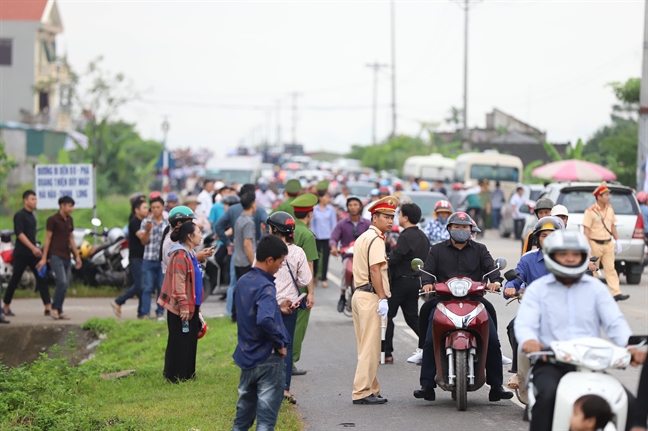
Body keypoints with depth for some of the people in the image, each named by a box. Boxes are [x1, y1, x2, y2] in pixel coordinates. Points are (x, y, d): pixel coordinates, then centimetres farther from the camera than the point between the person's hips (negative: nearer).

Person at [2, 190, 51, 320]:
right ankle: (6, 307, 13)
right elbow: (19, 234, -18)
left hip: (32, 253, 7)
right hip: (21, 253, -7)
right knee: (15, 280, 1)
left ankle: (48, 308, -7)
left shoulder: (31, 215, 14)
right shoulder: (19, 215, -10)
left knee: (42, 278, -3)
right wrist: (33, 248, -24)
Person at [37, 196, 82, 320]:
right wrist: (44, 258, -9)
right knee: (62, 282, -18)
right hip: (56, 255, -7)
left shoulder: (69, 220, 13)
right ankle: (54, 308, -5)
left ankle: (59, 311, 12)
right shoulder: (53, 220, -7)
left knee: (65, 285, 5)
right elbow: (48, 239, -7)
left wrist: (77, 256, 17)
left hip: (66, 257, 7)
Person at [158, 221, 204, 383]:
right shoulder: (180, 255, -18)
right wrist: (184, 306, -24)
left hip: (190, 306, 10)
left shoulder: (189, 254, 14)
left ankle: (187, 374, 22)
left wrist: (196, 306, 22)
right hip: (180, 308, -10)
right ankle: (175, 376, 6)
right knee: (179, 343, -2)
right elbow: (179, 284, -23)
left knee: (190, 342, 14)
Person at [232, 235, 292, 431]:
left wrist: (278, 309, 16)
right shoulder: (266, 287, -20)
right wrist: (280, 343, -22)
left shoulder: (242, 282, 6)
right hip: (268, 359, -8)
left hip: (246, 357, 8)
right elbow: (265, 320, -35)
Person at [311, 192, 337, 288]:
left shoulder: (331, 209, 2)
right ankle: (313, 276, 23)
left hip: (327, 237, 0)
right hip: (317, 237, 0)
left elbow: (334, 223, 5)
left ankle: (323, 278, 9)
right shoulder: (314, 209, 0)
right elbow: (312, 223, 5)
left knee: (325, 258, 2)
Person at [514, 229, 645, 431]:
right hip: (551, 363, -2)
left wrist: (630, 345, -18)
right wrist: (529, 340, -31)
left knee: (630, 403, -17)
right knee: (548, 395, -36)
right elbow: (525, 323, -5)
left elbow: (615, 322, 4)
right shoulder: (537, 289, 10)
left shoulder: (596, 288, 16)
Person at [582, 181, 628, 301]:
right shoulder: (590, 211, -12)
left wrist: (617, 241, 14)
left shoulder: (610, 209, 9)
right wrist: (587, 246, -17)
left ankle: (616, 293, -7)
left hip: (608, 244, 5)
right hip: (595, 244, -5)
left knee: (610, 268, -1)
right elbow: (586, 229, -13)